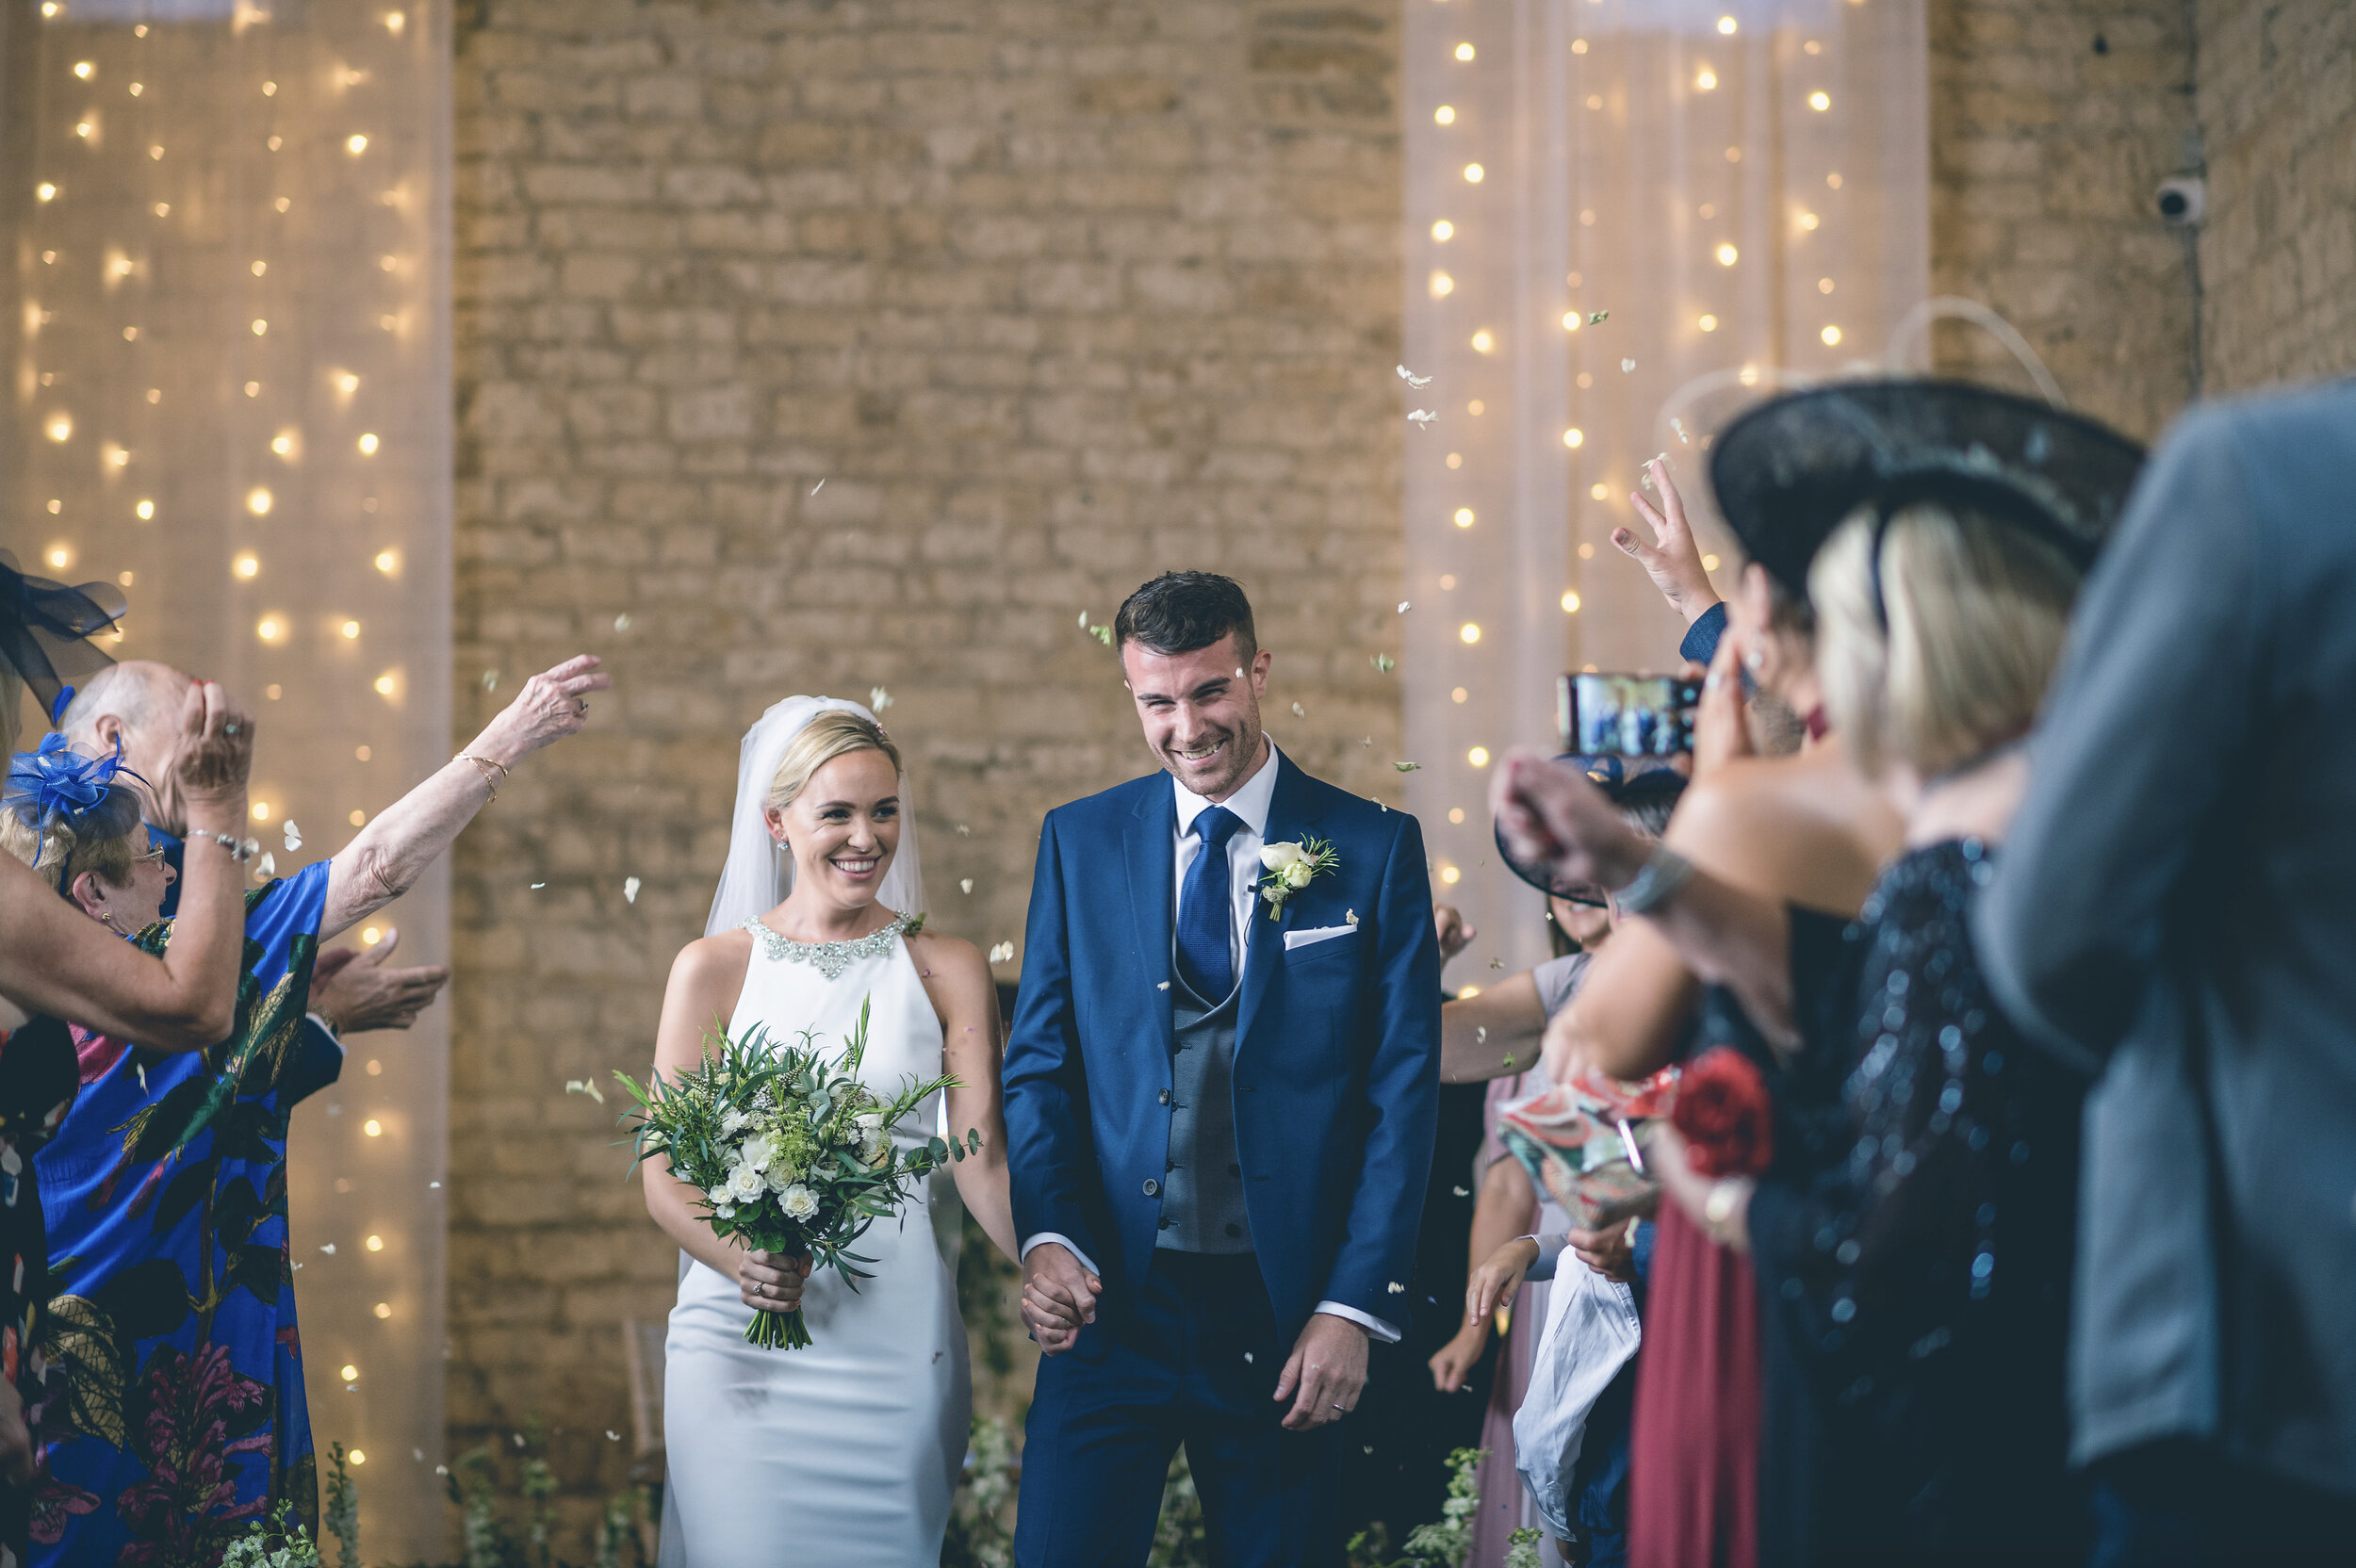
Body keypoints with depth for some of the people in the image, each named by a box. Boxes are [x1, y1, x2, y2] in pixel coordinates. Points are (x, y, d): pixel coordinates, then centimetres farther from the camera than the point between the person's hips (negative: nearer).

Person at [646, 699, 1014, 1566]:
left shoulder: (948, 971, 6)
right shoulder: (713, 968, 4)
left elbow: (980, 1158, -2)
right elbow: (665, 1175, 2)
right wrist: (740, 1259, -19)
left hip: (895, 1344, 1)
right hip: (738, 1331, 0)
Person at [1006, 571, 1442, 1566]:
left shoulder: (1375, 848, 2)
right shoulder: (1078, 840, 8)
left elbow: (1404, 1092, 0)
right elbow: (1039, 1064, 8)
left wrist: (1354, 1306, -7)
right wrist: (1045, 1236, -10)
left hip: (1287, 1315, -1)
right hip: (1110, 1298, 1)